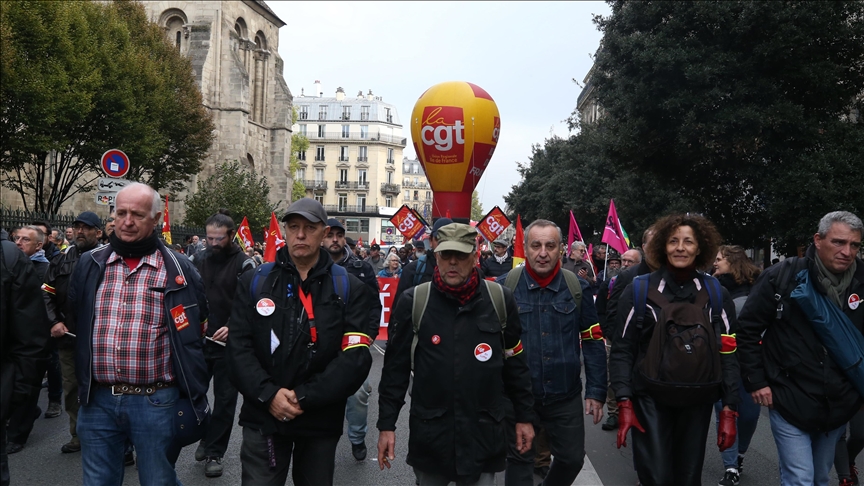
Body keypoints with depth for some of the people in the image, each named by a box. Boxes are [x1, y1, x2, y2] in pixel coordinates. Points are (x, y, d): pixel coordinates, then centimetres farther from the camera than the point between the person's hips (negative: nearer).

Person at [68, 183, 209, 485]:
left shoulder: (178, 270, -4)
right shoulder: (90, 264, 6)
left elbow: (196, 336, 1)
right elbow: (72, 324, 16)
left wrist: (194, 400, 1)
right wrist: (80, 384, 14)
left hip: (156, 402, -3)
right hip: (97, 401, 3)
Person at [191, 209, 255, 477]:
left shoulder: (244, 263, -7)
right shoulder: (200, 259, 6)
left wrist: (232, 328, -26)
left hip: (229, 343, -4)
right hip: (199, 339, 4)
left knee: (224, 400, 4)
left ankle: (214, 453, 16)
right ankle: (205, 438, 35)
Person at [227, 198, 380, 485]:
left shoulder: (349, 289, -3)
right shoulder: (254, 283, 2)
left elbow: (355, 356, -11)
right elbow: (239, 347, -4)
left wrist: (304, 397, -16)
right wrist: (269, 394, -16)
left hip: (321, 421, 1)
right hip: (263, 418, 0)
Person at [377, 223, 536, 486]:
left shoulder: (500, 299, -3)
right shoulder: (414, 301, -6)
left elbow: (515, 363, 6)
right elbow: (396, 366, -1)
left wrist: (524, 417, 9)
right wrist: (386, 424, -1)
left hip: (484, 436, 0)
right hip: (428, 436, 0)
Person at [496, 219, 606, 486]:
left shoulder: (578, 288, -3)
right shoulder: (504, 287, -9)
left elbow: (593, 342, 3)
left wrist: (596, 392, 0)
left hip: (566, 396, 2)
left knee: (572, 458, 16)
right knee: (519, 462, 13)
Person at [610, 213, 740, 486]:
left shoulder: (716, 294, 2)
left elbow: (728, 354, 4)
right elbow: (622, 350, -3)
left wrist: (729, 410, -1)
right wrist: (624, 403, -11)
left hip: (698, 401, 2)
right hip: (650, 399, -2)